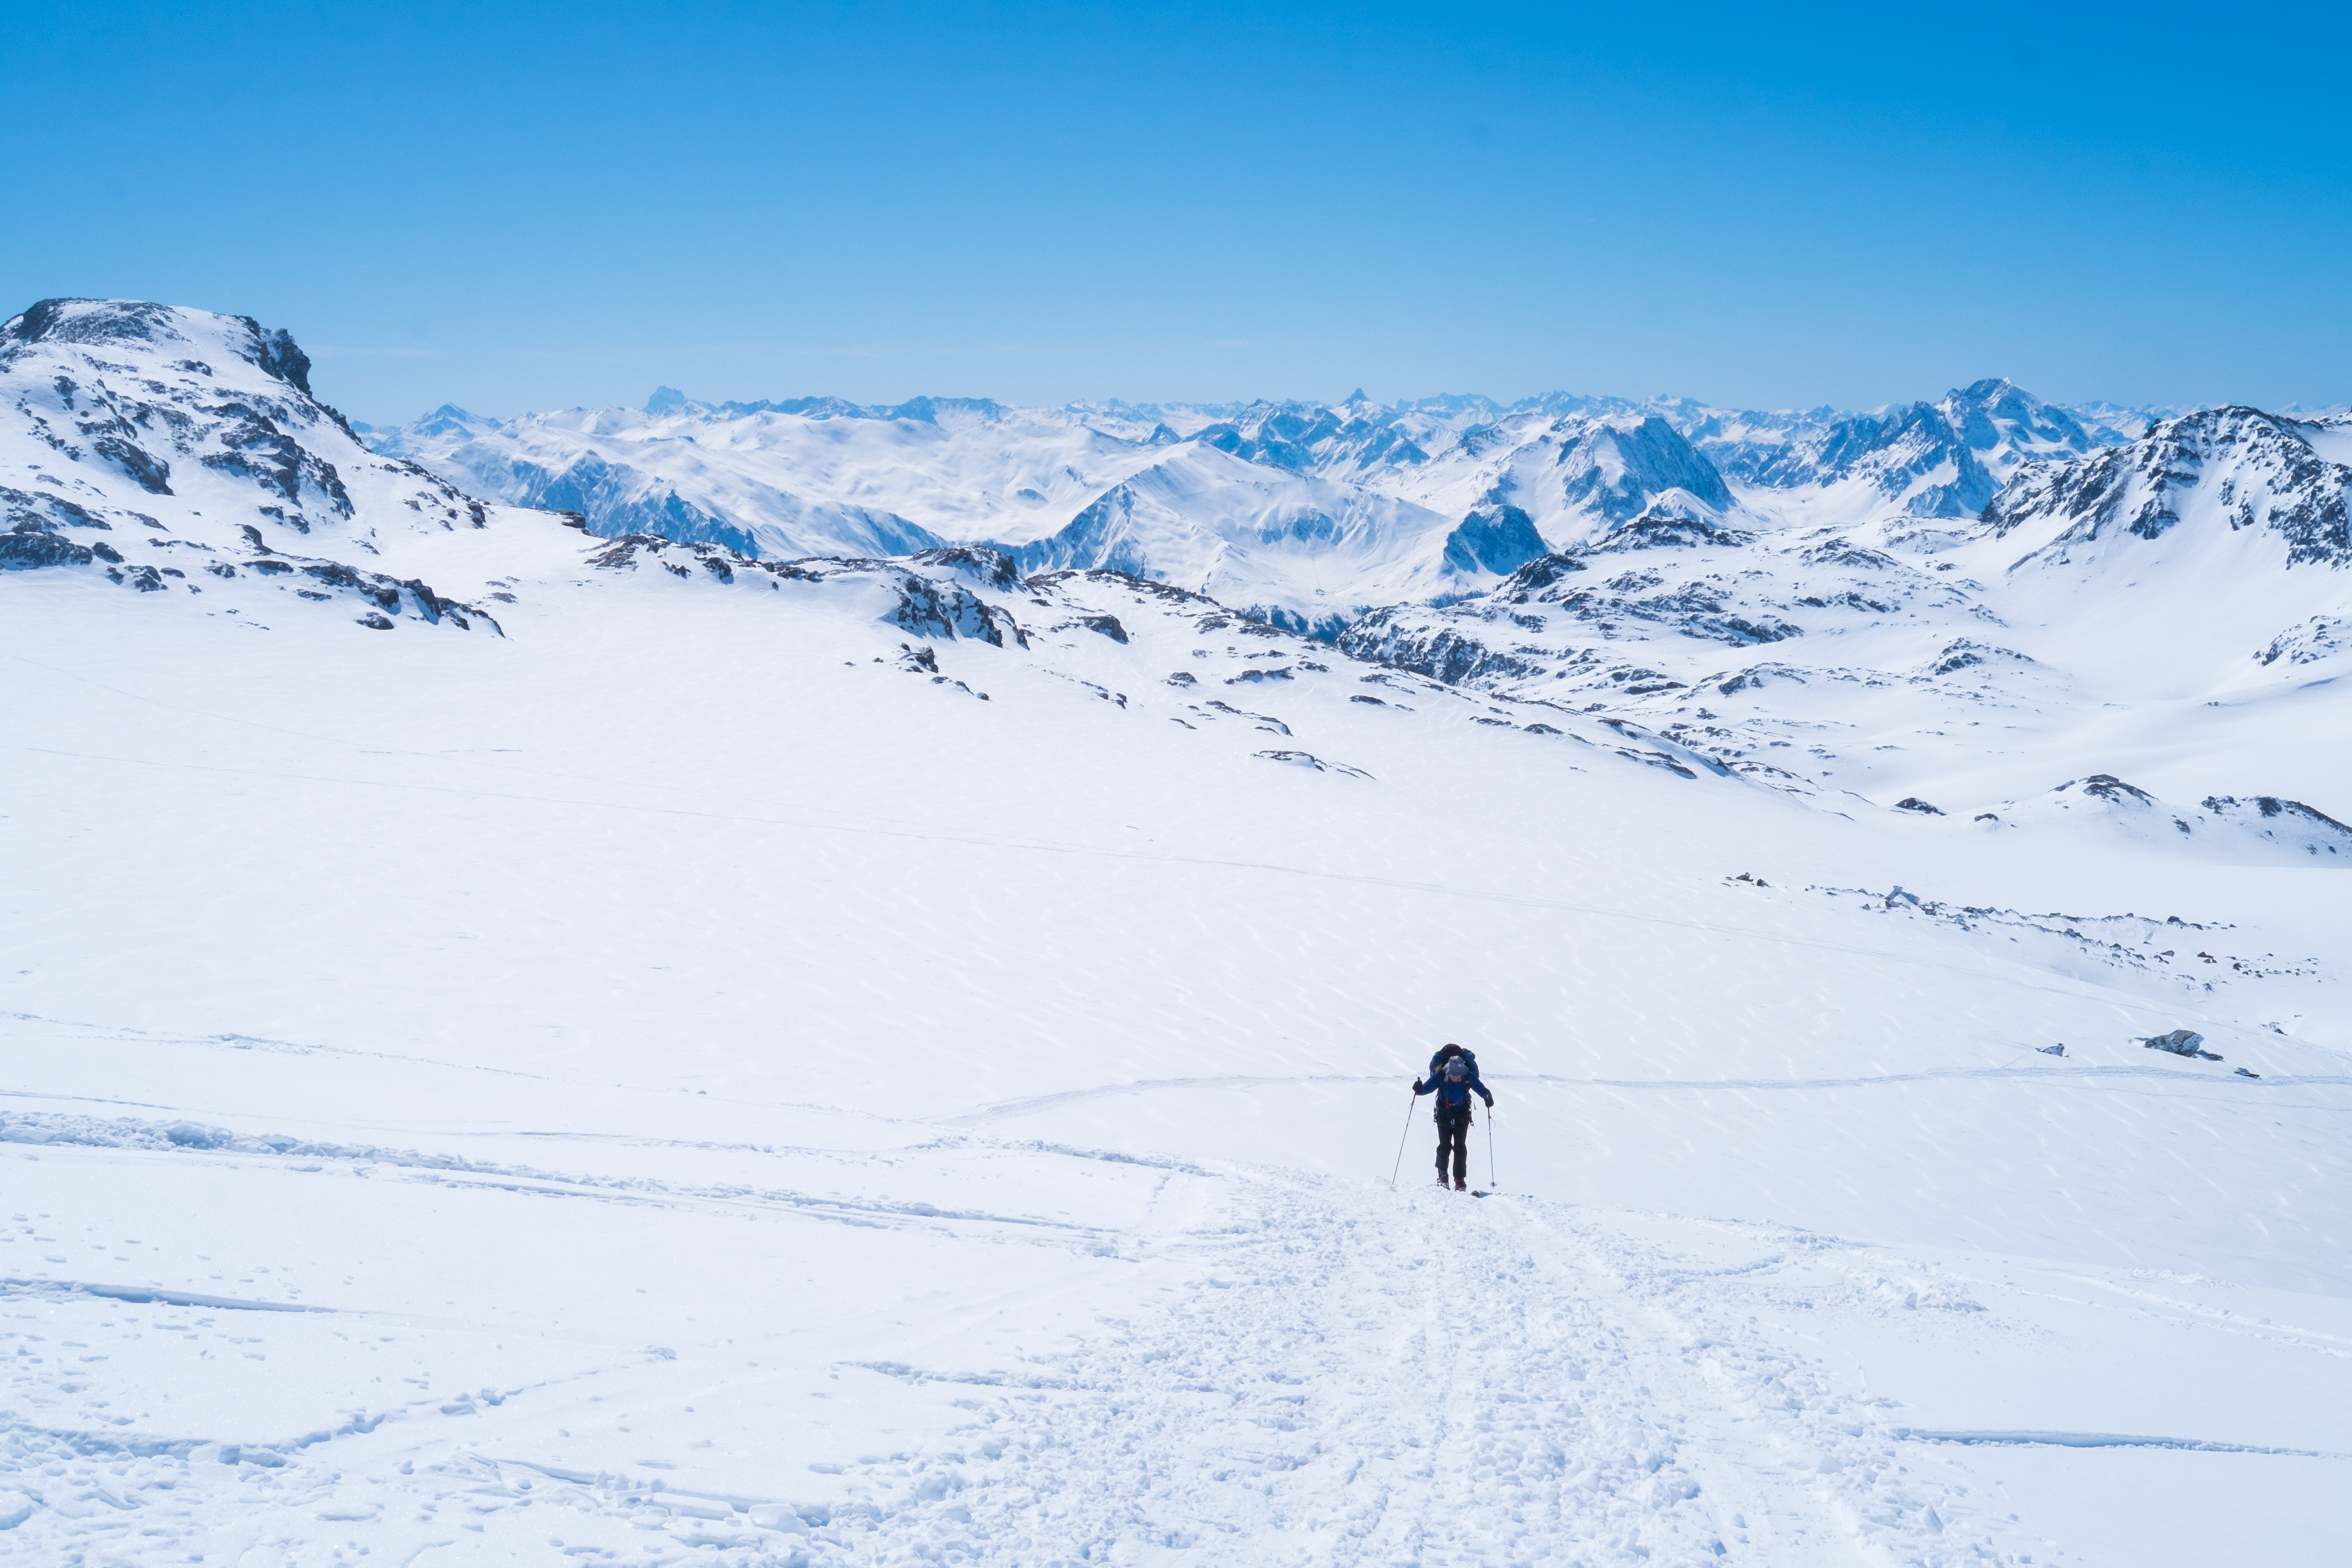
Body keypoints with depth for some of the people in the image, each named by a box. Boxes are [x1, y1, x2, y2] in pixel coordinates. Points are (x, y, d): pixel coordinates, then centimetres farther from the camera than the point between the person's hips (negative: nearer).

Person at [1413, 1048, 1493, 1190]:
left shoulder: (1469, 1077, -21)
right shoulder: (1440, 1076, -23)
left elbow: (1480, 1088, -12)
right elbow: (1428, 1087, -16)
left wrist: (1488, 1097, -31)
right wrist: (1419, 1090, -36)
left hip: (1462, 1115, 0)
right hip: (1444, 1113, 0)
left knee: (1460, 1147, -2)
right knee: (1445, 1146, 0)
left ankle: (1460, 1180, 4)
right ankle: (1442, 1174, 24)